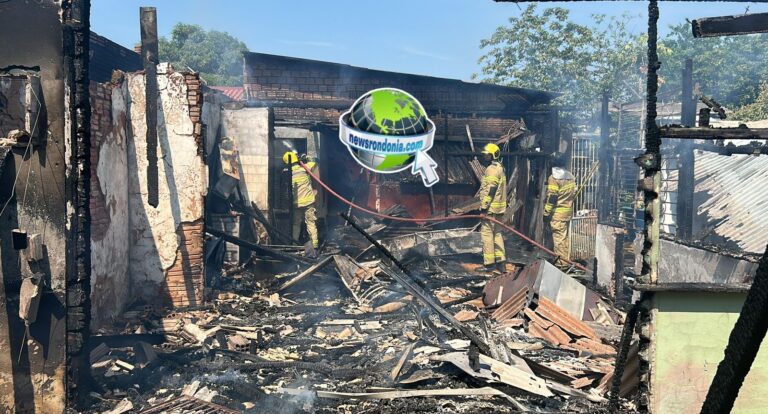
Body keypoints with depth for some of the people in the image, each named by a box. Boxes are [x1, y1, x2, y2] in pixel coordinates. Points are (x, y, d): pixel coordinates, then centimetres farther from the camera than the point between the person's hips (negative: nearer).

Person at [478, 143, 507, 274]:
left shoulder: (492, 169, -14)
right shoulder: (499, 167, 19)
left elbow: (491, 190, -20)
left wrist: (484, 206, -20)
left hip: (491, 207, -10)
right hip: (498, 208, 10)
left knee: (487, 233, -6)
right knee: (497, 233, 13)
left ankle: (489, 264, -5)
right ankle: (501, 262, 14)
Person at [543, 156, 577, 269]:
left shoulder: (554, 178, -13)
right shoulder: (571, 177, 11)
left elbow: (551, 197, -16)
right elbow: (574, 193, 15)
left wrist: (546, 213, -12)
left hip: (557, 212, -8)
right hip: (568, 211, 8)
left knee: (559, 237, -5)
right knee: (565, 237, 16)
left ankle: (561, 262, -4)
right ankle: (566, 260, 22)